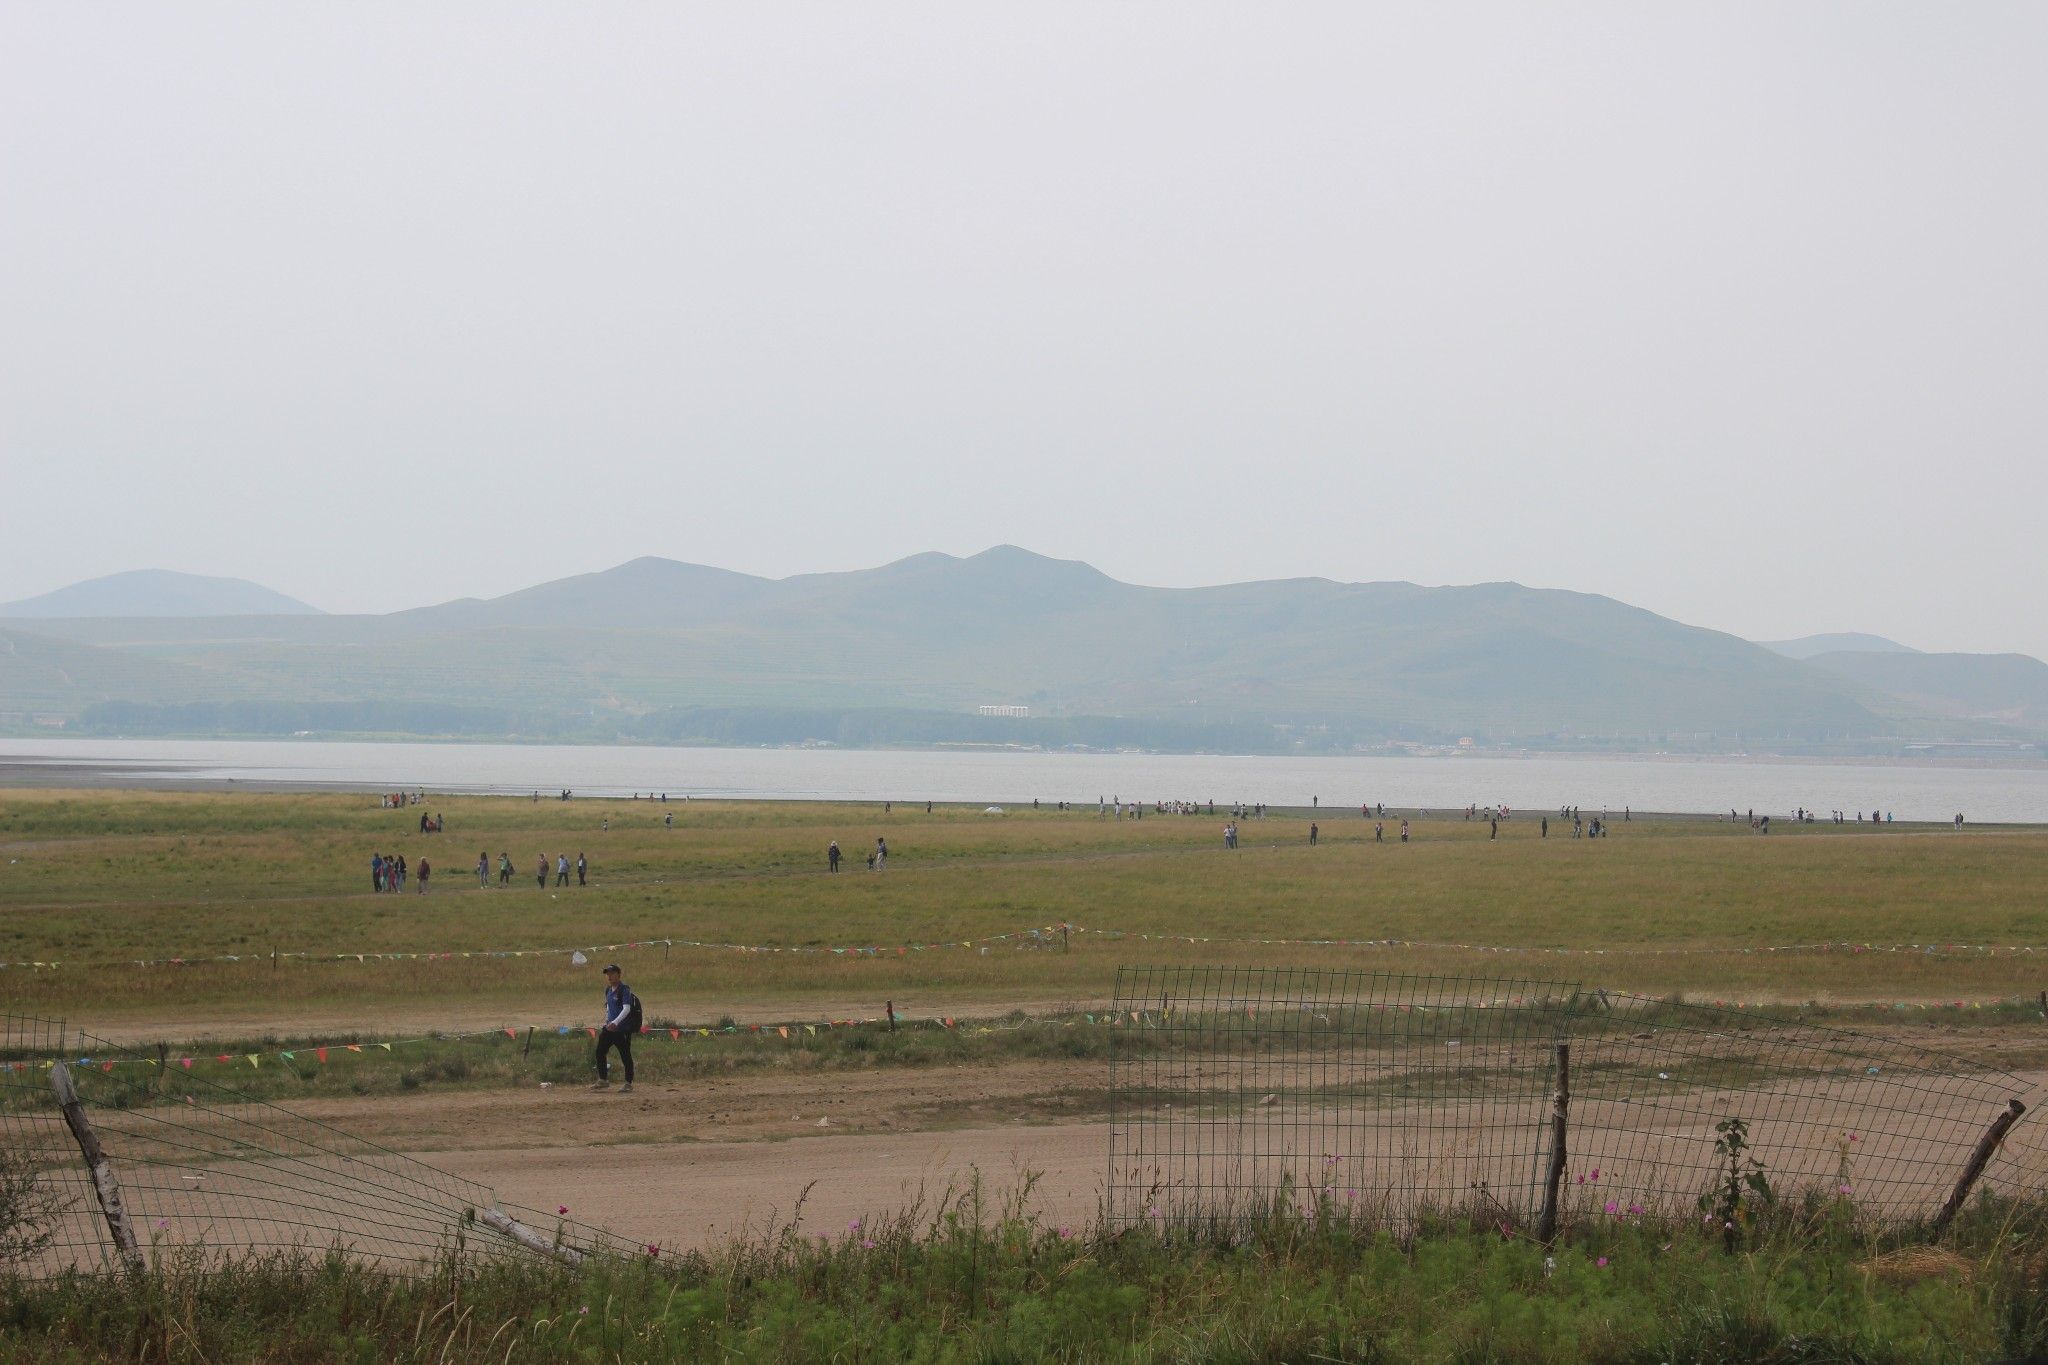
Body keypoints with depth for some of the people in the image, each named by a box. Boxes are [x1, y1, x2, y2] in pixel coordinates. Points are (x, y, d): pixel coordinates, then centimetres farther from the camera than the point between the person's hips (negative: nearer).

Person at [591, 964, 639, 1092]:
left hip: (623, 1029, -8)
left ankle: (629, 1083, 10)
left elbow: (627, 1009, -24)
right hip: (610, 1027, 8)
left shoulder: (624, 990, -14)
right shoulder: (608, 990, 11)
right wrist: (607, 1022, 17)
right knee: (600, 1051, 6)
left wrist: (615, 1022, -34)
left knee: (625, 1056, -1)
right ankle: (603, 1081, 16)